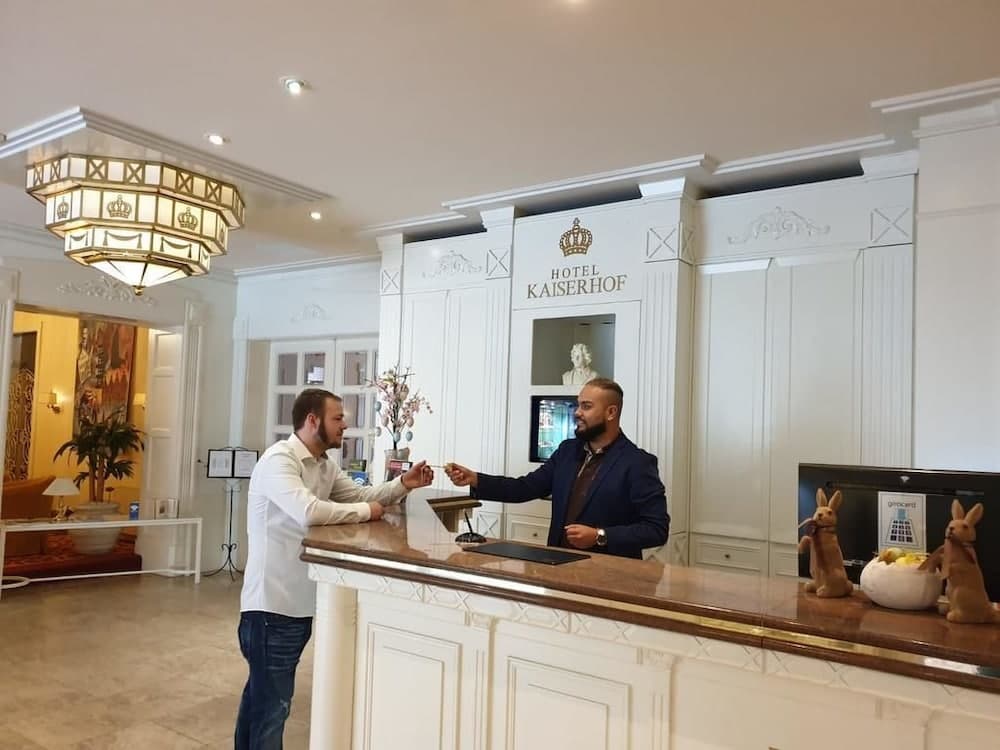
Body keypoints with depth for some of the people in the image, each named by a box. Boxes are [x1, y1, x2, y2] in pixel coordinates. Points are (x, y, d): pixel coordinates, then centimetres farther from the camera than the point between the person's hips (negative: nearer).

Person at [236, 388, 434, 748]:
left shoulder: (325, 465, 11)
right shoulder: (279, 460, -19)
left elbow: (360, 496, 13)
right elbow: (308, 512, -33)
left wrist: (403, 484, -2)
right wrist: (364, 512, -20)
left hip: (299, 601, 10)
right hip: (272, 603, -9)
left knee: (262, 695, 23)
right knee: (273, 702, 0)